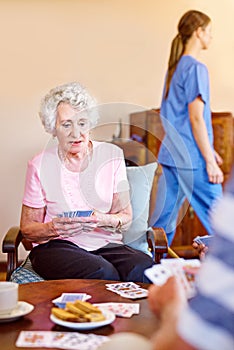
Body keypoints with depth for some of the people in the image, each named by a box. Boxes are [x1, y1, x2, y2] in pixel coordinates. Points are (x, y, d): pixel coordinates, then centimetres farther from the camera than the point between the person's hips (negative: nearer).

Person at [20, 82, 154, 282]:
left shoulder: (112, 156, 5)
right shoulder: (40, 165, 0)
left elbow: (126, 217, 5)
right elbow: (27, 228, 5)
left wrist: (105, 220, -18)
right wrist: (54, 228, -17)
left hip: (106, 245, 2)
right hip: (56, 246, -2)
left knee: (143, 268, -30)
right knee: (102, 273, -34)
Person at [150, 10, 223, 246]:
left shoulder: (175, 67, 16)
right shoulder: (196, 68, -10)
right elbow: (196, 119, -16)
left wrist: (208, 150, 24)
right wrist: (210, 161, -14)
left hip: (171, 156, 9)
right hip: (193, 159, -8)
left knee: (163, 219, 10)